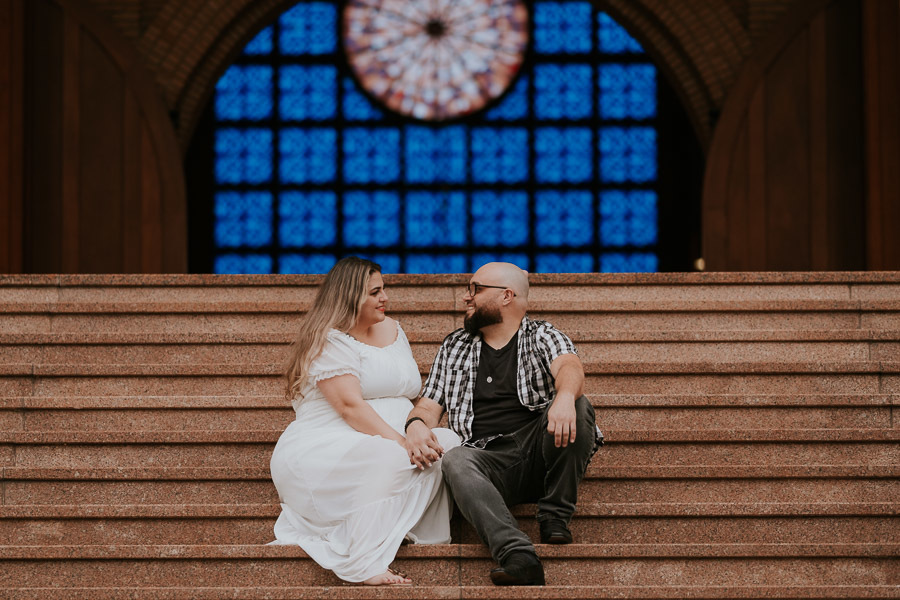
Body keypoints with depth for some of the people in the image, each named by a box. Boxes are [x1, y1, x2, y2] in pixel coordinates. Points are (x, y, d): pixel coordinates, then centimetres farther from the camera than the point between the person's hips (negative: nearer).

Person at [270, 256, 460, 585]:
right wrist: (401, 442, -28)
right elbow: (350, 406, -19)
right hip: (325, 447, -8)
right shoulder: (330, 342, -7)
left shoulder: (392, 330, 20)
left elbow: (407, 395, 21)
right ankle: (365, 567, -40)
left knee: (447, 440, -19)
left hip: (392, 442, 8)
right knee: (388, 457, -38)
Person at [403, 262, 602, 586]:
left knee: (576, 406, -29)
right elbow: (429, 405, 17)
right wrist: (416, 425, -10)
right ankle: (518, 557, -52)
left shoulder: (543, 336, 11)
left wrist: (565, 396, -38)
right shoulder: (454, 347, 23)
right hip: (489, 459, 2)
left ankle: (555, 519, -18)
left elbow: (569, 366, -12)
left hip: (540, 453, -1)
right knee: (454, 461, -33)